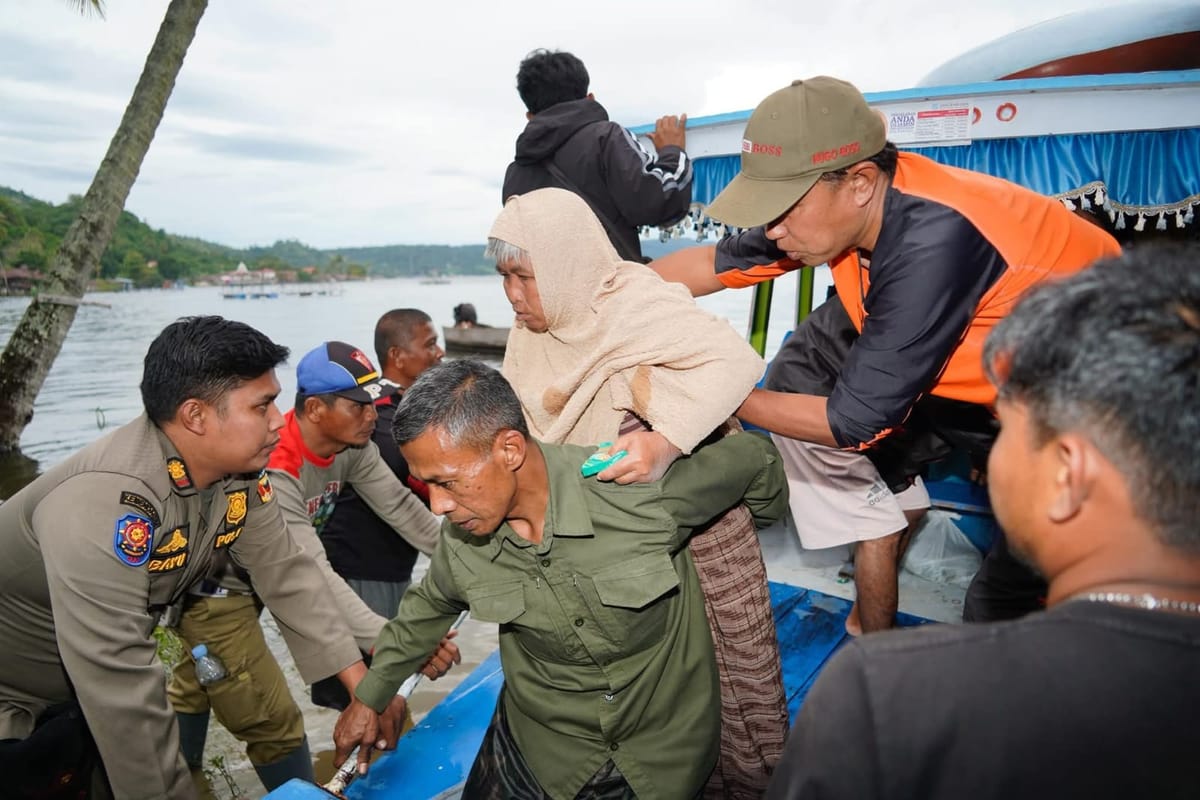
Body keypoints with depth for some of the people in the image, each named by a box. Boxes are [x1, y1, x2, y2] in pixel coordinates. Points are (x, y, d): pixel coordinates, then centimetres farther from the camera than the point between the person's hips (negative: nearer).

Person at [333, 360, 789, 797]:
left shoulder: (644, 490, -32)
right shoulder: (460, 538, -17)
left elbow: (752, 457, -14)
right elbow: (429, 607, 6)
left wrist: (766, 515, 8)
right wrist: (370, 696, 16)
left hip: (663, 753, -2)